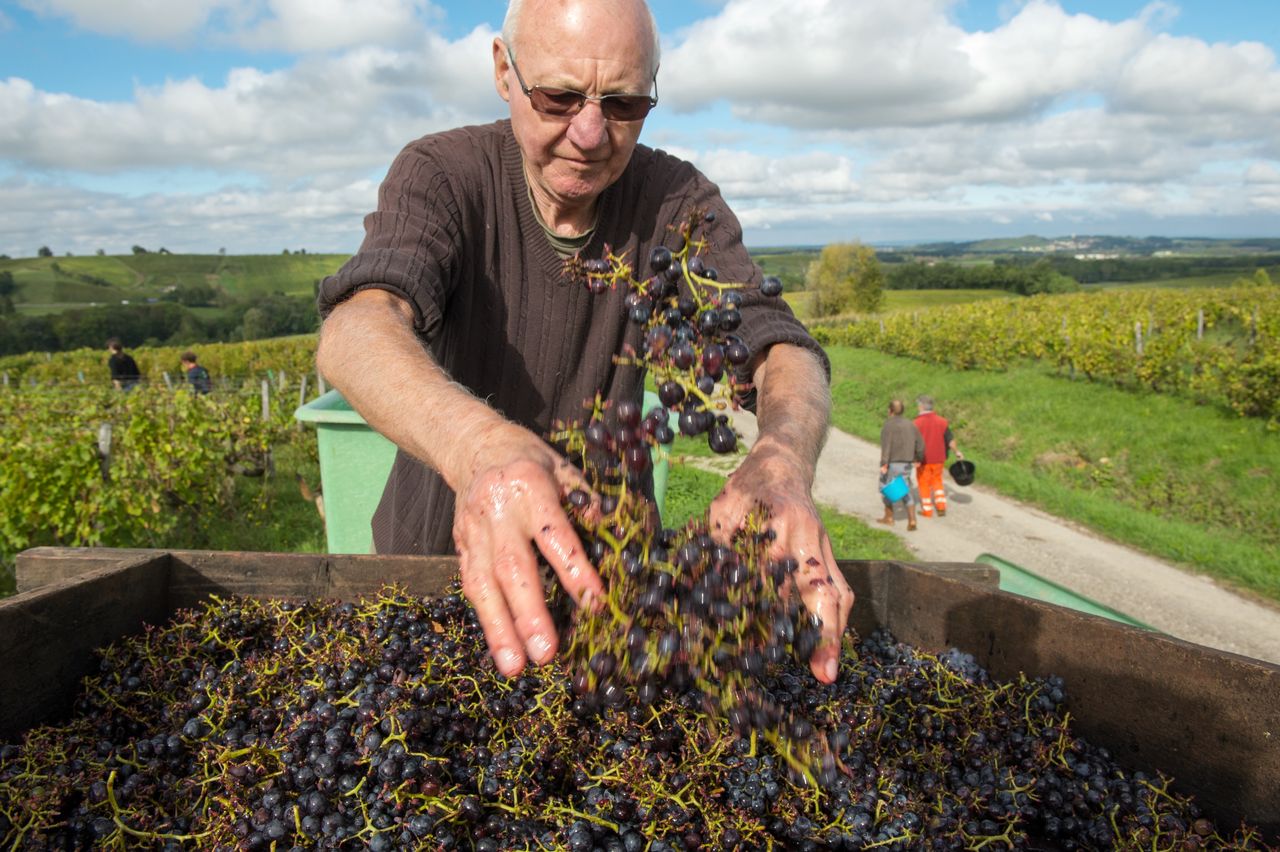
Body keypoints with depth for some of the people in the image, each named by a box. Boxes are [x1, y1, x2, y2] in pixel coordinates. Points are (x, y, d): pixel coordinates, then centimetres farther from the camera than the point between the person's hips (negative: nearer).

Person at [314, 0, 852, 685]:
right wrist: (479, 443, -59)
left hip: (600, 554, 2)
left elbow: (781, 347, -24)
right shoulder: (441, 174, -18)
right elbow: (355, 331, -36)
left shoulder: (676, 200, -11)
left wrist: (781, 458, -48)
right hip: (435, 543, -1)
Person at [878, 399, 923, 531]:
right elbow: (920, 444, 11)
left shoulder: (888, 425, -10)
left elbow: (886, 445, -21)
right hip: (906, 464, 5)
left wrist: (884, 464, -25)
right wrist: (918, 458, 27)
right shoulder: (911, 425, 8)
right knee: (906, 492, 10)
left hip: (891, 464, -5)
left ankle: (889, 518, 25)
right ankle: (912, 521, -2)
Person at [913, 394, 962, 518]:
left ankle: (927, 510, 17)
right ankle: (941, 506, 16)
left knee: (924, 484, 10)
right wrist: (956, 451, 17)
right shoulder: (941, 421, -3)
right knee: (937, 481, 23)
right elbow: (950, 440, 2)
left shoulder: (918, 423, -16)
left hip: (923, 459, -4)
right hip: (938, 458, 4)